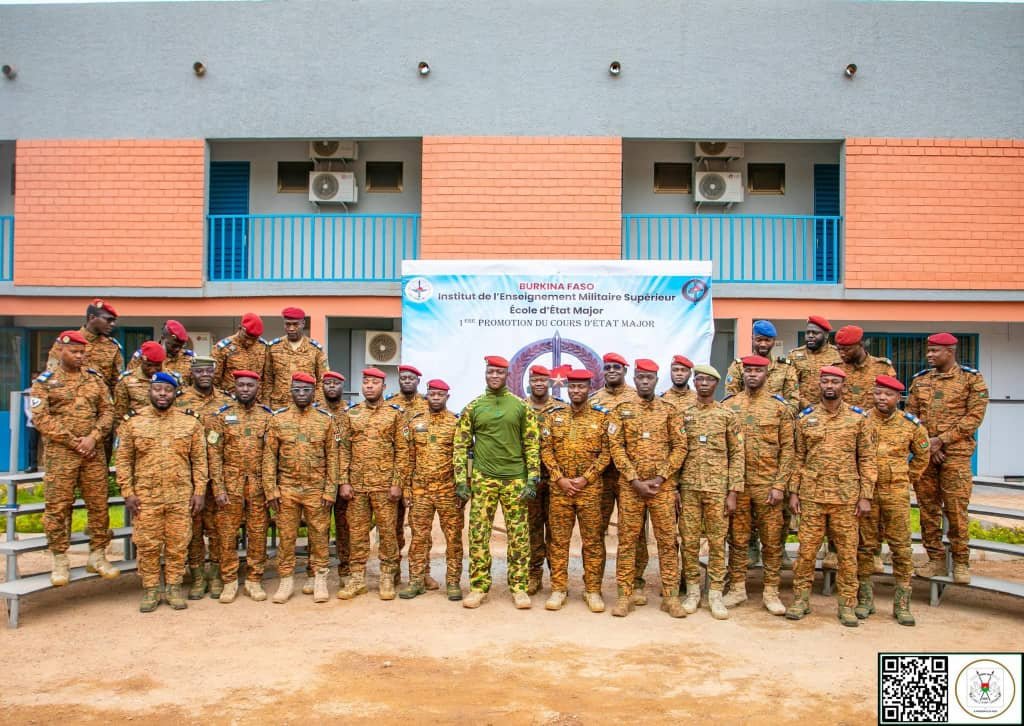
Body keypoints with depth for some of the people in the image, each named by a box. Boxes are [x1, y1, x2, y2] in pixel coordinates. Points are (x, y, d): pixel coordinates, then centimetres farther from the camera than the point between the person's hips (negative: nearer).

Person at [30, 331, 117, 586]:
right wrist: (73, 441, -12)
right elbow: (41, 418, -6)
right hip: (60, 453, -3)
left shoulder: (95, 378, 11)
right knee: (58, 507, -1)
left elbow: (107, 411, 7)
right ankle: (59, 561, 10)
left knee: (99, 505, 5)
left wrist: (93, 437, -9)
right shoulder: (44, 381, 2)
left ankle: (97, 556, 16)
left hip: (94, 452, 3)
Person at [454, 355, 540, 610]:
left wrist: (532, 479, -6)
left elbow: (532, 444, 3)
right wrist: (461, 480, -2)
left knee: (519, 536, 3)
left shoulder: (521, 406, 4)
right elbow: (461, 445, 5)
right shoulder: (473, 407, 5)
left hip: (515, 479, 0)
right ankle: (479, 587, 13)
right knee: (478, 534, 2)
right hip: (482, 479, 1)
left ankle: (519, 587, 13)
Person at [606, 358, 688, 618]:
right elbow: (616, 447, -3)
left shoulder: (670, 411, 6)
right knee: (627, 540, 4)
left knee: (667, 540, 4)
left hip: (663, 486, 1)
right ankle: (624, 595, 11)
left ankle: (670, 596, 12)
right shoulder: (621, 411, 4)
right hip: (630, 486, 0)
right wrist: (635, 481, -11)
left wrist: (660, 478, -9)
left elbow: (680, 446, 1)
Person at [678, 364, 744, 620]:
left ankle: (715, 594, 12)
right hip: (688, 487, 1)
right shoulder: (683, 414, 7)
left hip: (717, 489, -1)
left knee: (717, 542, 3)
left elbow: (737, 454, 1)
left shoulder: (727, 414, 3)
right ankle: (692, 591, 17)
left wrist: (733, 492, -5)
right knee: (689, 541, 4)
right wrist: (673, 489, 0)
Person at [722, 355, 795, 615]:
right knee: (737, 538, 9)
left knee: (772, 540, 5)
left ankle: (771, 592, 16)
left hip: (768, 484, -1)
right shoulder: (728, 405, 5)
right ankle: (737, 588, 20)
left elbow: (787, 449, -1)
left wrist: (779, 485, -8)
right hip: (736, 483, 1)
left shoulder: (779, 407, 2)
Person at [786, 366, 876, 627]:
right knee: (806, 549, 5)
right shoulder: (805, 417, 5)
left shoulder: (858, 417, 2)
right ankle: (801, 599, 17)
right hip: (811, 496, 1)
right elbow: (798, 457, 7)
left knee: (847, 552, 5)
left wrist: (866, 496, -4)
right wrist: (793, 492, 2)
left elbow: (867, 459, 1)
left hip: (846, 497, -1)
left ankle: (847, 605, 17)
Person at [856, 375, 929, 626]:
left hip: (897, 493, 1)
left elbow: (922, 455, 18)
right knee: (865, 545, 6)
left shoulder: (911, 424, 3)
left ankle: (902, 604, 13)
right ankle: (865, 599, 18)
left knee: (901, 547, 2)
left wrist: (909, 479, 13)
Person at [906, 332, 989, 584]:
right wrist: (924, 443, -5)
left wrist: (941, 440, -12)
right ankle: (935, 559, 17)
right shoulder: (920, 379, 11)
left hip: (955, 453, -4)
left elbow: (975, 416, -6)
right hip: (923, 453, 4)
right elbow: (910, 415, 9)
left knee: (956, 508, -2)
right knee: (927, 507, 7)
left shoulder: (971, 378, 0)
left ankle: (961, 562, 10)